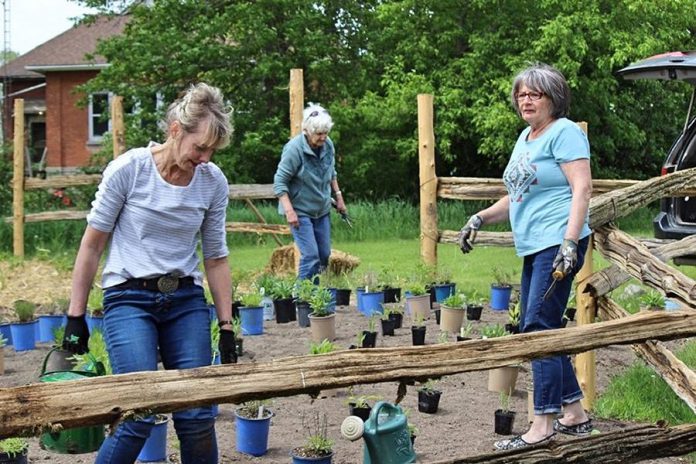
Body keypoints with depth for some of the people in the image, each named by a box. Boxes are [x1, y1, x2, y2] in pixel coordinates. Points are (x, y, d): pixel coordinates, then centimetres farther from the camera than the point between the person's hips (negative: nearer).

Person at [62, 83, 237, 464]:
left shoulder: (214, 182, -1)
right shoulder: (128, 169, -12)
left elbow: (216, 259, 8)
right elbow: (92, 245, -4)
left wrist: (226, 326, 6)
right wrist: (75, 316, -4)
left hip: (187, 300, 4)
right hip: (129, 299, -4)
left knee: (198, 418, -2)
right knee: (140, 416, -15)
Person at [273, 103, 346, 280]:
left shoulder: (328, 145, -1)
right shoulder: (294, 149, -20)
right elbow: (279, 182, -18)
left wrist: (338, 195, 16)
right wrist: (289, 211, -24)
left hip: (322, 210, 7)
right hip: (300, 211, -7)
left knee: (324, 255, 9)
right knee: (311, 256, -14)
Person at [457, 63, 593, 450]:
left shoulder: (564, 132, -7)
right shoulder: (525, 137, 20)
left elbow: (582, 189, -15)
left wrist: (569, 242, -24)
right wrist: (481, 218, 17)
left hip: (558, 244, -10)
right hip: (534, 247, 10)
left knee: (538, 329, -13)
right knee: (542, 331, 12)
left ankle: (543, 424, -9)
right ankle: (575, 415, 21)